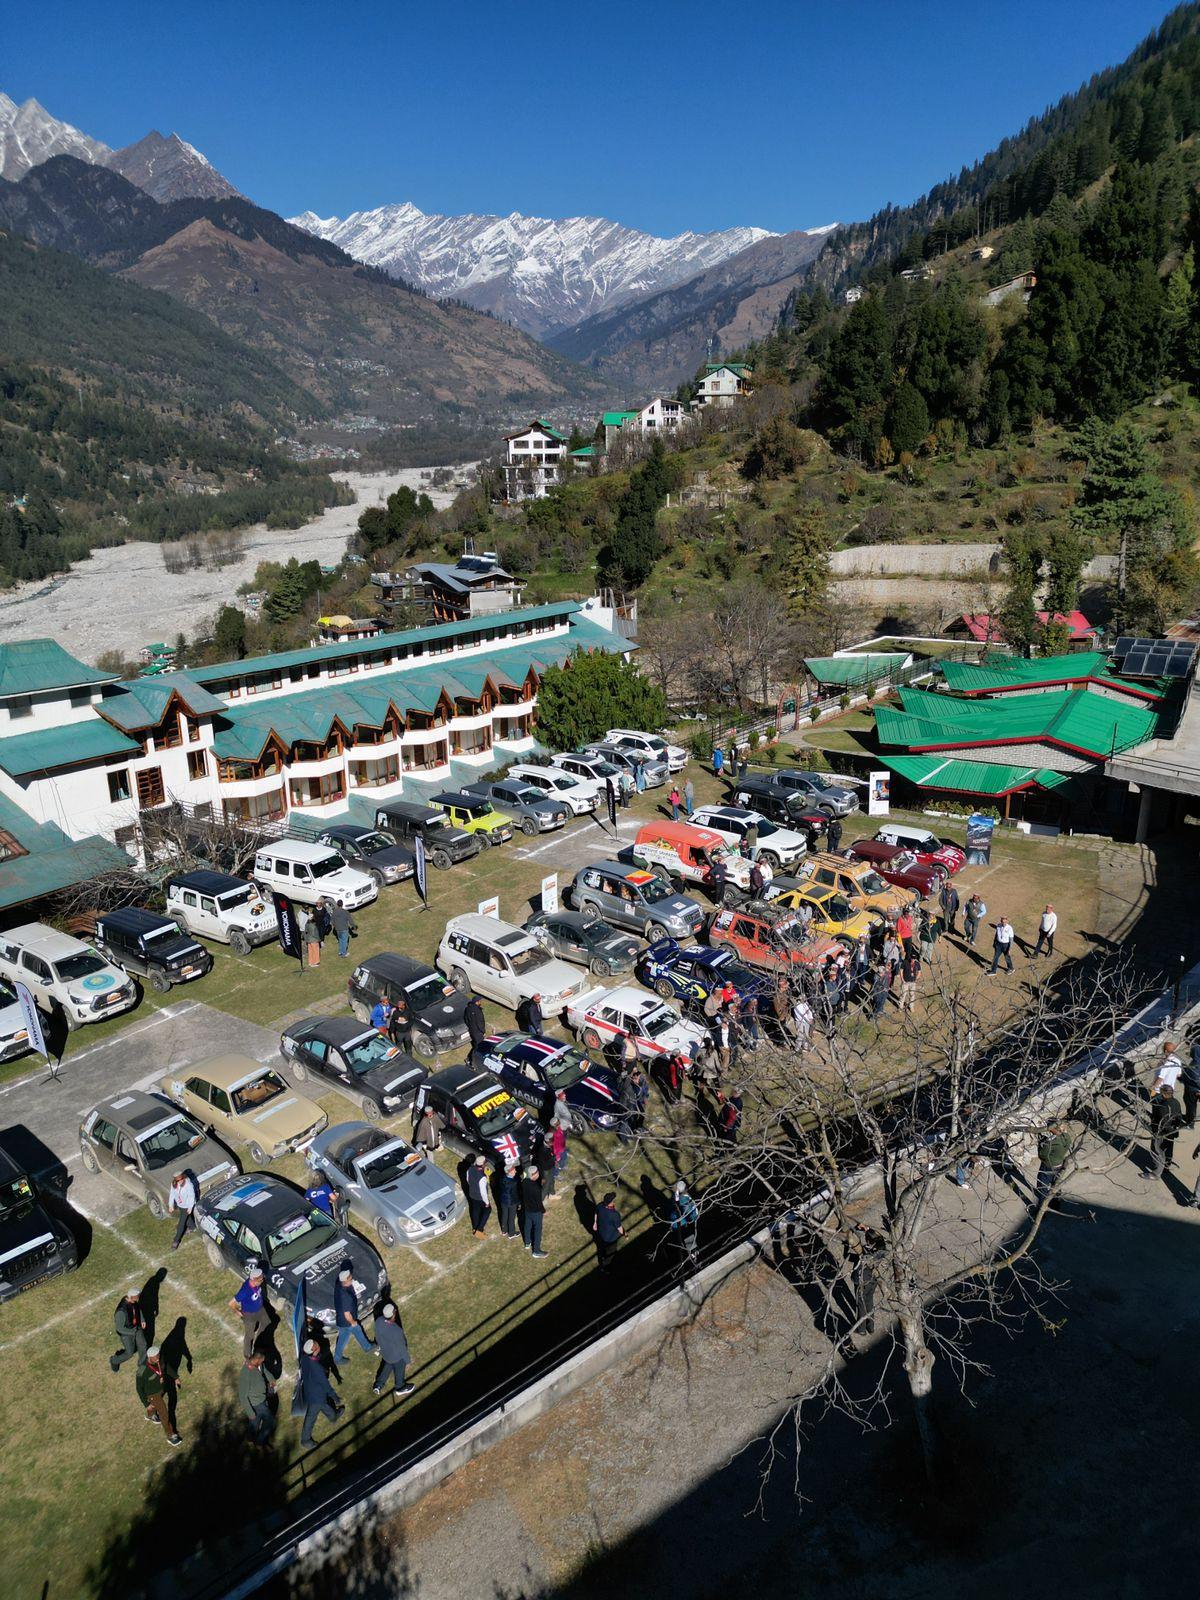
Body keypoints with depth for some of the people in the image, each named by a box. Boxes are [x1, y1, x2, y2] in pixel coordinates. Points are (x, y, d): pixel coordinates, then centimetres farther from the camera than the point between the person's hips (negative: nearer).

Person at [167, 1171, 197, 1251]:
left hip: (186, 1206, -5)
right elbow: (172, 1194, -4)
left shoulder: (189, 1185, -34)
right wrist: (171, 1205, 0)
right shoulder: (174, 1184, -19)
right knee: (187, 1218, 29)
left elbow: (192, 1196, -23)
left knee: (181, 1223, 3)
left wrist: (190, 1207, -17)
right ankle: (192, 1226, 57)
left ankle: (177, 1241, 19)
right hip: (179, 1204, 5)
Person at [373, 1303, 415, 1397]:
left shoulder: (378, 1321, -28)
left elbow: (378, 1335, -5)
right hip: (397, 1355, -5)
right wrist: (407, 1361, -7)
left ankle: (378, 1385, 49)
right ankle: (400, 1387, 53)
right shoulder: (397, 1332, -44)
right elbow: (402, 1348, -26)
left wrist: (379, 1344, 17)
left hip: (385, 1350, 5)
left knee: (387, 1366, 36)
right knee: (399, 1371, 27)